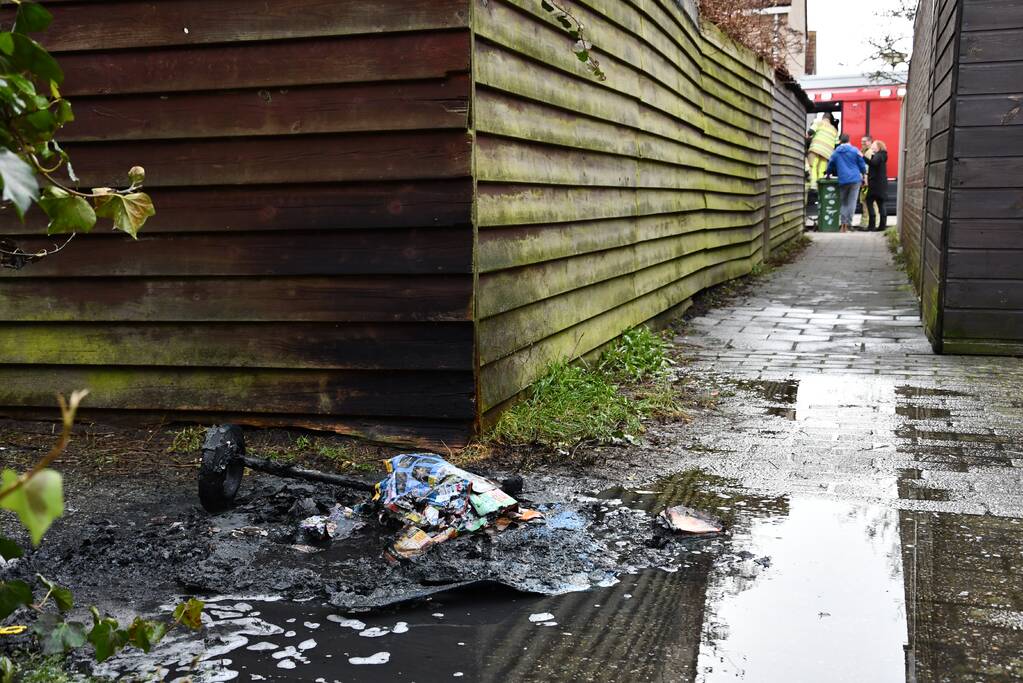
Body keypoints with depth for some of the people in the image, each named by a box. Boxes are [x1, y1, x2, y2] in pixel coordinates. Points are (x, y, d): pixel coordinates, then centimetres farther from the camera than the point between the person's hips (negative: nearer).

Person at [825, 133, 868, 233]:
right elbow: (862, 164, 2)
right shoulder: (854, 150, 0)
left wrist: (828, 173, 34)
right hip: (855, 180, -2)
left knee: (843, 203, 12)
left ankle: (843, 225, 2)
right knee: (852, 203, 0)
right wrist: (864, 175, 16)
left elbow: (830, 165, 15)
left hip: (842, 181, 2)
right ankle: (847, 225, -3)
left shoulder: (836, 152, 6)